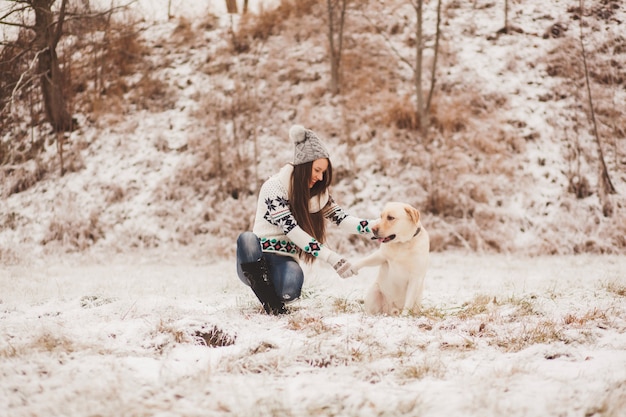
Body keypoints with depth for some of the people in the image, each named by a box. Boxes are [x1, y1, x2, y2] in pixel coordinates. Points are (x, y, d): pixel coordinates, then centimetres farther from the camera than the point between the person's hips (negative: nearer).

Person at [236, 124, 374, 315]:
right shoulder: (275, 187, -15)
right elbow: (292, 230, -23)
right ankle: (270, 299, -19)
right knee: (247, 239, -38)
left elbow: (342, 219, -2)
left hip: (284, 260, 2)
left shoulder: (317, 192, 5)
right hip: (254, 262, -2)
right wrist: (331, 258, -30)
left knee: (289, 292, -35)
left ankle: (277, 296, 3)